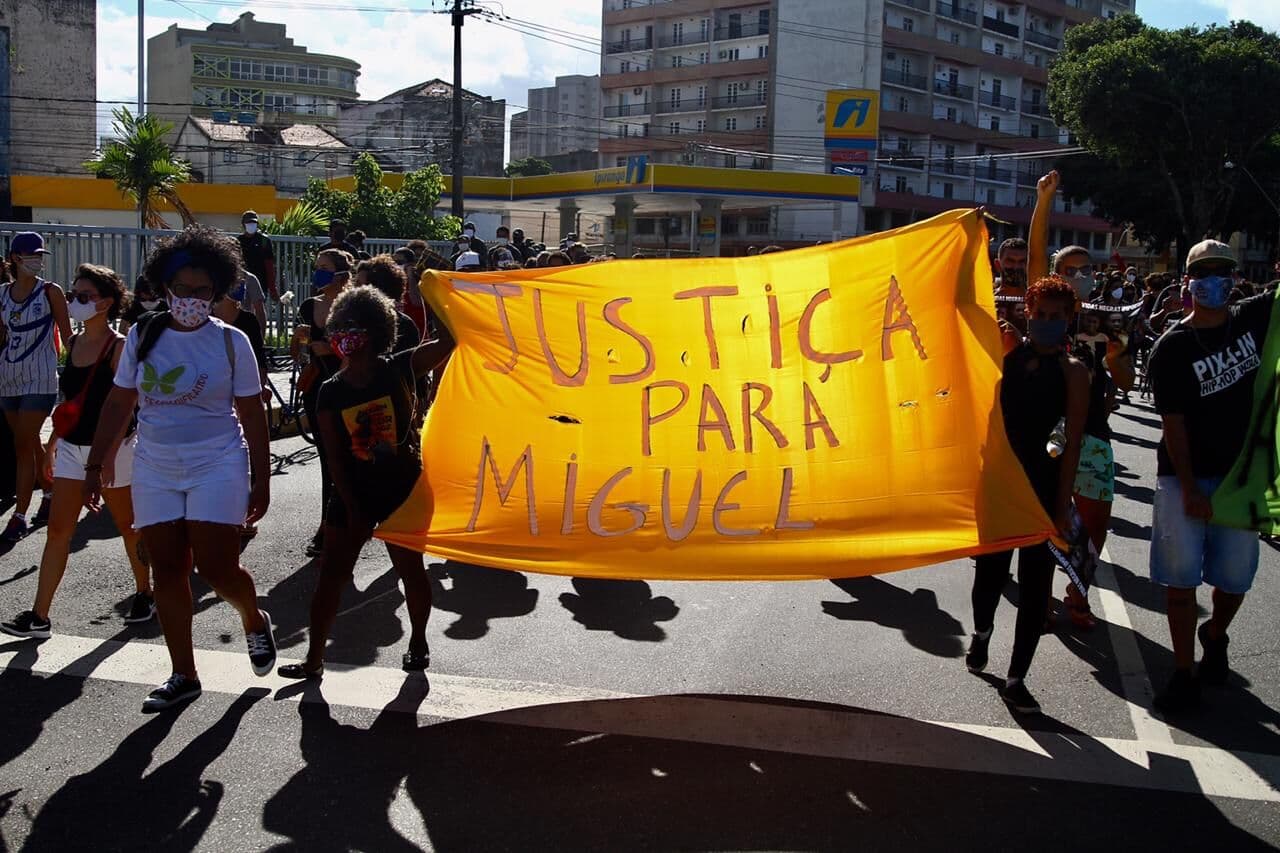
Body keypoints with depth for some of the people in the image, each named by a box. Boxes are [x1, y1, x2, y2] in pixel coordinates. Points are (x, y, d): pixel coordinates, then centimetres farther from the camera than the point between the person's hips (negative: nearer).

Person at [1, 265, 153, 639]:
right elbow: (70, 400, 16)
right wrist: (53, 444, 16)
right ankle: (39, 616, 4)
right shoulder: (74, 344, 9)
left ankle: (144, 594, 27)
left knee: (127, 525, 8)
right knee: (58, 530, 2)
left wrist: (107, 457, -23)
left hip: (110, 449, -6)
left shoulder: (118, 347, -12)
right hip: (71, 447, 6)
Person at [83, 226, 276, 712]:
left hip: (217, 467, -3)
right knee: (168, 570, 5)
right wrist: (95, 465, 6)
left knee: (216, 568, -8)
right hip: (155, 470, 4)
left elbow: (252, 416, -1)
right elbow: (118, 405, 9)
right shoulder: (142, 336, 3)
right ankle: (184, 676, 16)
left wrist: (261, 481, -3)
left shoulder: (230, 342, -4)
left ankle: (254, 621, 26)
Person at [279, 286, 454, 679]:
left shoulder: (400, 368, -7)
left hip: (403, 488, -2)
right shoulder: (331, 391, -2)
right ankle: (314, 658, 14)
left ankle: (418, 642, 33)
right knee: (331, 574, 3)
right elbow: (334, 456, -3)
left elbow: (449, 341, -17)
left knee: (410, 570, 9)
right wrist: (352, 508, -8)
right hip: (353, 491, 2)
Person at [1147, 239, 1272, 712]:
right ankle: (1184, 675, 7)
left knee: (1235, 575, 8)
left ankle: (1215, 638, 39)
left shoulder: (1255, 318, 3)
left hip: (1241, 474, 3)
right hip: (1184, 475, -3)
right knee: (1181, 574, -4)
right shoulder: (1172, 346, -8)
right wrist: (1190, 489, -13)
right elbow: (1173, 423, -10)